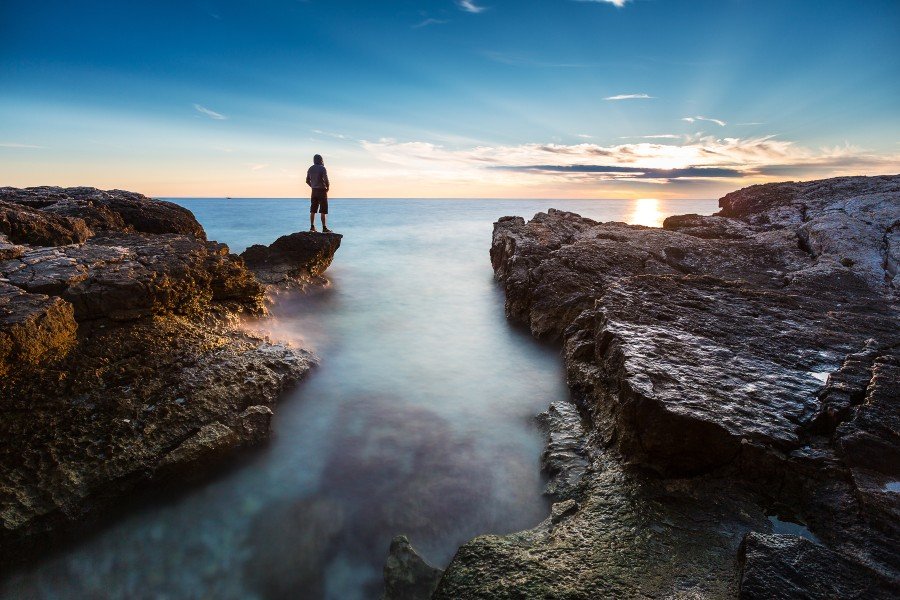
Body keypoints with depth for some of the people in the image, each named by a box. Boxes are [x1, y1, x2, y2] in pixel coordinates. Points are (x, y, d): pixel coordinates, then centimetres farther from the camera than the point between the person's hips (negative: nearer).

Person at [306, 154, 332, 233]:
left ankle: (312, 227, 13)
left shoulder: (310, 169, 10)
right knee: (323, 211, -5)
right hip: (322, 190, -7)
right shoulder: (322, 168, -11)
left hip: (314, 191, 7)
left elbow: (307, 181, 14)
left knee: (313, 210, 9)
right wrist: (327, 187, -3)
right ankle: (324, 228, -6)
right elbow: (326, 179, -19)